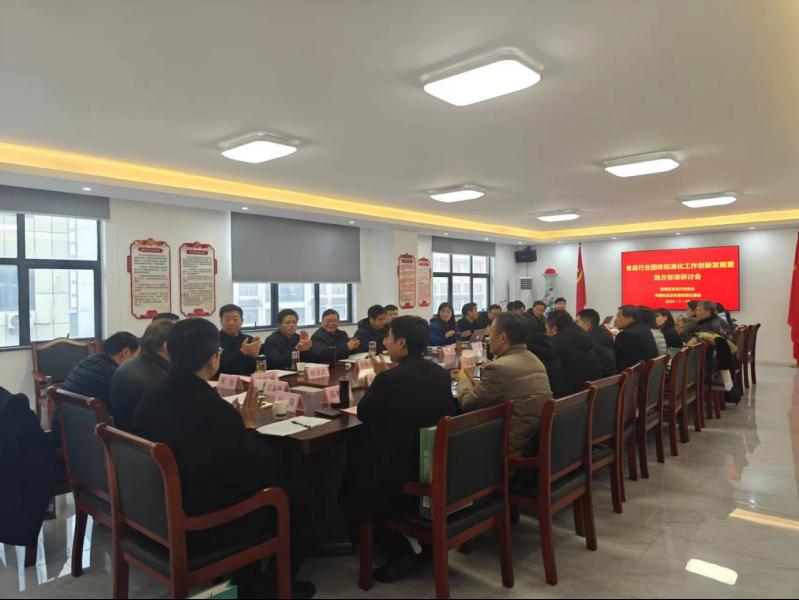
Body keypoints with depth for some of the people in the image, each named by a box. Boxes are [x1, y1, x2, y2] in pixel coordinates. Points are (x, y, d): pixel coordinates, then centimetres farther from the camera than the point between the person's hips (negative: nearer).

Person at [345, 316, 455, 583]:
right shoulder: (441, 374, -1)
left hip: (399, 466, -8)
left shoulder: (390, 378, -22)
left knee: (351, 472, 17)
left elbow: (363, 413, -7)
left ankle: (399, 554, 11)